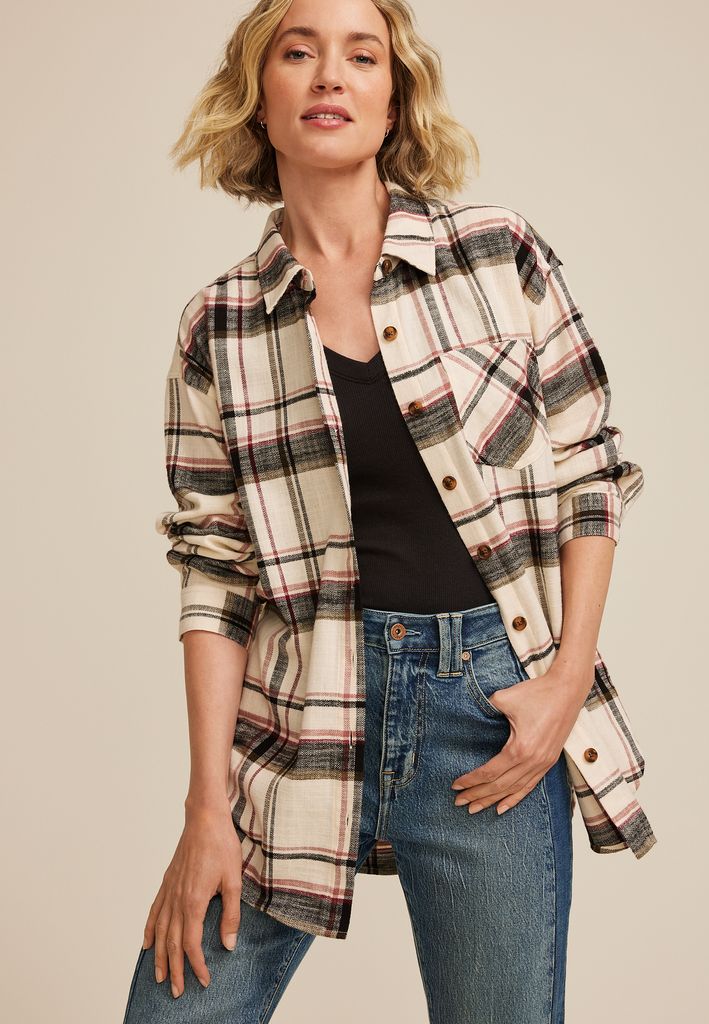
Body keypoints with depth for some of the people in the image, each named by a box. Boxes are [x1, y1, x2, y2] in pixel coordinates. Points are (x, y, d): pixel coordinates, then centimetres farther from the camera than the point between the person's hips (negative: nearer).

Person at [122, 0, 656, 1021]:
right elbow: (214, 575, 2)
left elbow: (591, 474, 4)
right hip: (304, 717, 1)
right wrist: (207, 806, -2)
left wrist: (569, 678, -6)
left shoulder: (501, 253, 1)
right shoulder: (218, 328, 3)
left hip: (493, 711, 0)